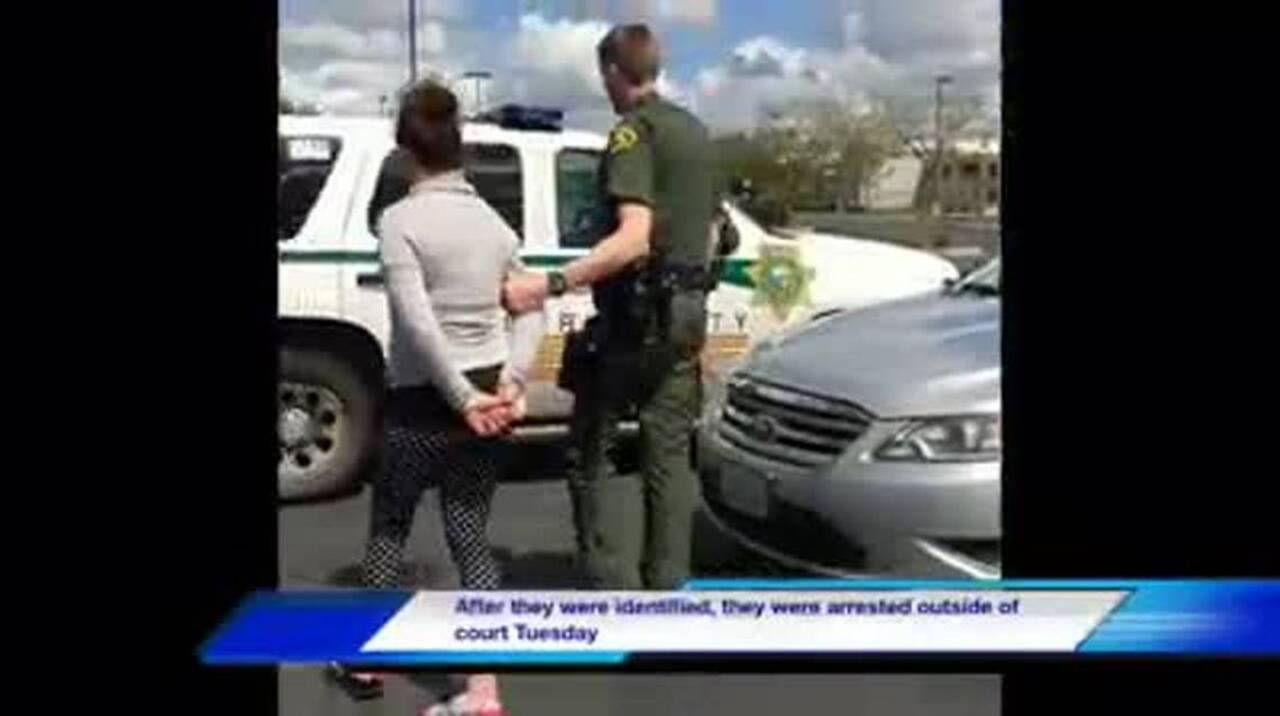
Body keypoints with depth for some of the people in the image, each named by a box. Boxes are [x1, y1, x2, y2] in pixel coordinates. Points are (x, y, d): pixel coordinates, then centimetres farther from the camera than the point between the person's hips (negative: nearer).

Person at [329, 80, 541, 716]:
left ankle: (366, 662, 31)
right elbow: (529, 310, 5)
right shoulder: (493, 221, 7)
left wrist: (462, 398, -16)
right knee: (471, 538, 9)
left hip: (422, 403, -5)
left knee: (387, 532, 16)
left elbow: (417, 323, -21)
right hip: (487, 396, 5)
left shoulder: (400, 219, -13)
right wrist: (510, 382, -4)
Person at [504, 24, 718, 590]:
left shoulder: (633, 132, -13)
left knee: (590, 453, 2)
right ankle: (665, 587, 12)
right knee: (668, 455, 10)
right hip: (685, 312, 8)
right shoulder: (694, 131, 14)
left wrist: (551, 285, -35)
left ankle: (616, 591, -3)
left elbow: (634, 238, -27)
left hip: (636, 313, -8)